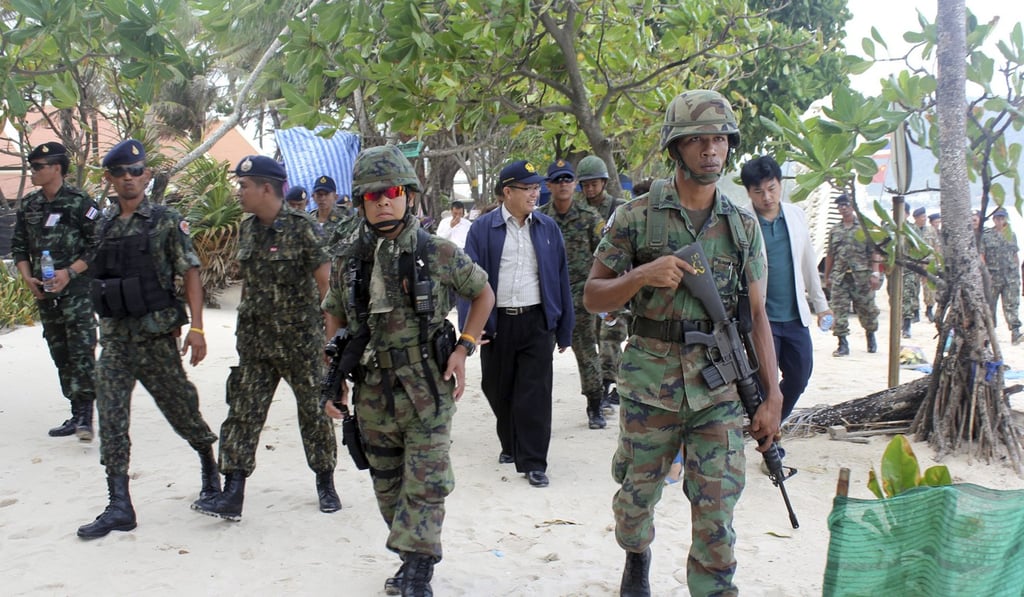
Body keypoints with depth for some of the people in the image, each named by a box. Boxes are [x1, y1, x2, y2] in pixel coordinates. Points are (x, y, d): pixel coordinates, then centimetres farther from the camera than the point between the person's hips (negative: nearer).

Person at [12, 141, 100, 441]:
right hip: (44, 292, 7)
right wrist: (28, 278, 1)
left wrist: (70, 272, -17)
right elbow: (18, 247, 16)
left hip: (76, 289, -7)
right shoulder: (29, 205, 11)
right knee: (60, 354, 11)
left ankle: (85, 414, -9)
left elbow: (98, 246, -9)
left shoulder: (80, 202, -7)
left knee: (82, 351, -11)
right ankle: (77, 414, 19)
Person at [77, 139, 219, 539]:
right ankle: (119, 506, 3)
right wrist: (106, 324, 14)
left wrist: (196, 327, -15)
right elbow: (98, 278, 17)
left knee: (180, 407, 8)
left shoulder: (166, 221, -4)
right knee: (111, 419, -2)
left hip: (156, 334, -4)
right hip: (114, 337, 4)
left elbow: (190, 274, -8)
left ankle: (209, 465, 34)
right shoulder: (102, 226, 10)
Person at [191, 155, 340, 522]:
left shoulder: (302, 227, -13)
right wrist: (252, 316, 11)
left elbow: (325, 279, -11)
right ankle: (232, 494, 4)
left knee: (313, 410, 8)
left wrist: (308, 320, -3)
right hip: (254, 340, 6)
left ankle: (325, 484, 24)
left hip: (300, 340, -6)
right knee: (243, 413, 1)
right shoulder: (247, 229, 7)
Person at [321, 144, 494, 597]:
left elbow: (483, 293, 7)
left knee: (425, 483, -4)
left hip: (427, 391, -4)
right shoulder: (349, 262, 2)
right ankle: (412, 558, 32)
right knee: (388, 486, 15)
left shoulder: (439, 253, -6)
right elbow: (335, 322, 13)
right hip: (372, 392, 4)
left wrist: (464, 347, -4)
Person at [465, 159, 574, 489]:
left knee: (535, 394, -2)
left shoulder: (547, 228, 6)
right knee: (499, 391, 12)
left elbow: (561, 277, 8)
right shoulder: (482, 228, -1)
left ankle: (533, 462, 6)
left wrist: (565, 329, 6)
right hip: (496, 323, 0)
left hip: (537, 322, 0)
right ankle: (509, 446, 34)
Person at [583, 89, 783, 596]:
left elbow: (757, 314, 6)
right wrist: (642, 275, -19)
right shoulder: (636, 217, -2)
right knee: (637, 494, 16)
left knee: (716, 514, 0)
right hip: (650, 384, 0)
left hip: (721, 389, 1)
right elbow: (593, 297, 0)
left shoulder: (743, 226, 5)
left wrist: (772, 397, 0)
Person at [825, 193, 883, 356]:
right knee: (840, 310, -4)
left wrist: (875, 273, -11)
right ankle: (843, 344, 0)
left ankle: (871, 335, 31)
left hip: (861, 276, -2)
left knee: (867, 308, 7)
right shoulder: (834, 230, 13)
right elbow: (830, 255, 15)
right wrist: (827, 277, 14)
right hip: (839, 277, 2)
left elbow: (873, 252, -3)